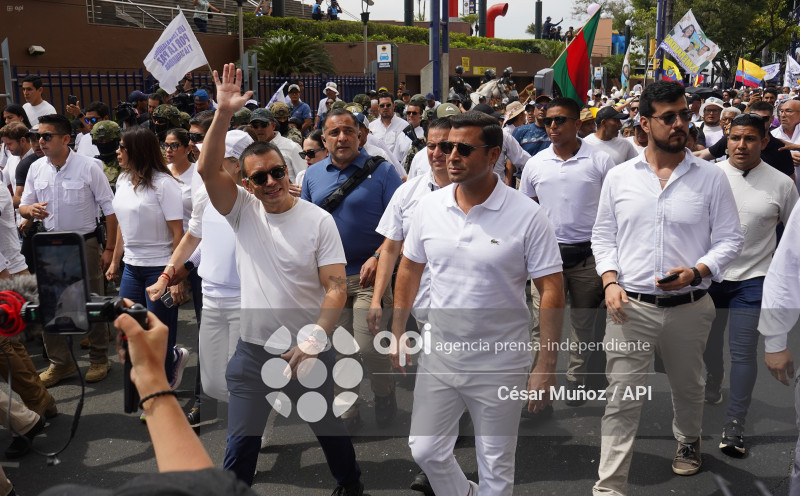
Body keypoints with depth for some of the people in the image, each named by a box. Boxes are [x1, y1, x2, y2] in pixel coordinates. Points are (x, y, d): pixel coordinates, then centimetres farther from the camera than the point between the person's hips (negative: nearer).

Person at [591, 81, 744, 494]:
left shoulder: (711, 178, 0)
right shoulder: (618, 177, 2)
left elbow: (729, 239, 2)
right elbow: (603, 235, 8)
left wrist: (696, 272, -16)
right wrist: (610, 281, -7)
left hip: (689, 307, 1)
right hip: (631, 305, -1)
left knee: (688, 387, 22)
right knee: (621, 401, -2)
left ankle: (688, 441, 53)